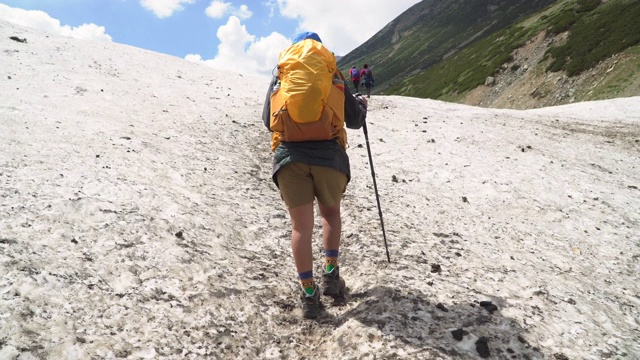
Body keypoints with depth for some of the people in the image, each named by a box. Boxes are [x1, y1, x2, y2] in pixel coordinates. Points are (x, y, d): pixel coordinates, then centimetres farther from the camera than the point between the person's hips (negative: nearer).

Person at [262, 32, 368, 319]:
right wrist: (362, 106, 38)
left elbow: (268, 120, 20)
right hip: (329, 155, 0)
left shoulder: (280, 75, 16)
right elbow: (354, 120, 16)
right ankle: (331, 275, 19)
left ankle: (308, 294, 7)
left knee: (301, 226, 6)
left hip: (289, 156, 0)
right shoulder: (333, 74, 14)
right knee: (331, 212, 23)